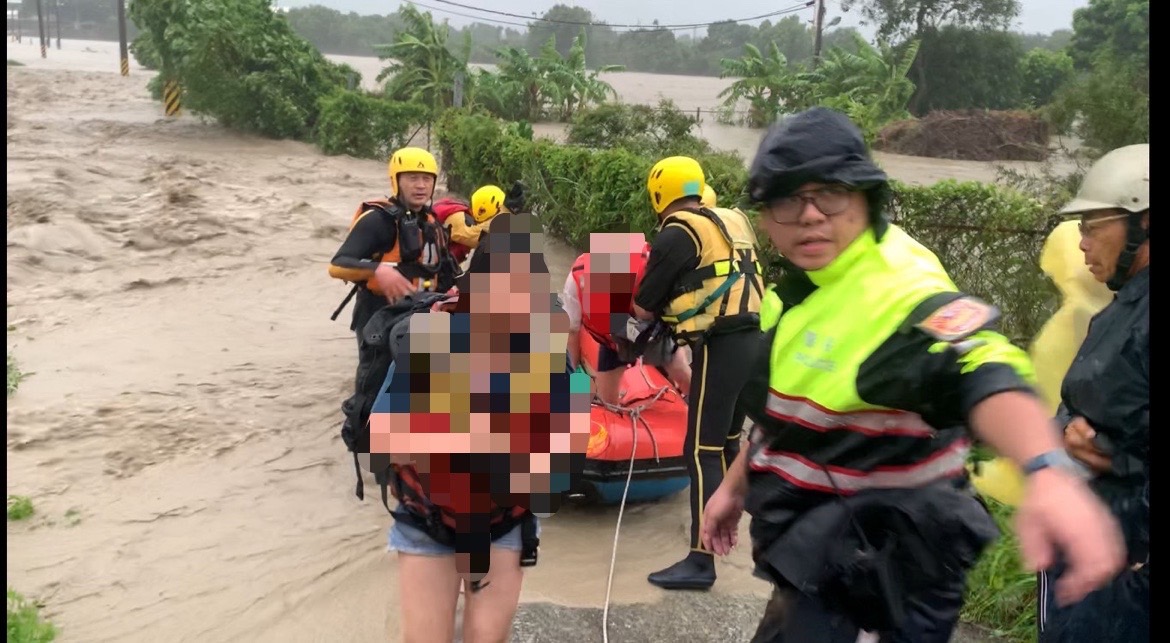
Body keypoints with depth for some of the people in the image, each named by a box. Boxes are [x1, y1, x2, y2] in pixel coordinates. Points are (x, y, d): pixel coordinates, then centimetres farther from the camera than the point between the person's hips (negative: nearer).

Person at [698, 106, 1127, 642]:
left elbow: (983, 372, -46)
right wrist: (736, 482, 21)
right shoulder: (799, 286, 3)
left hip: (878, 555, -8)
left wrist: (1047, 471, -64)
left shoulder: (903, 290, -26)